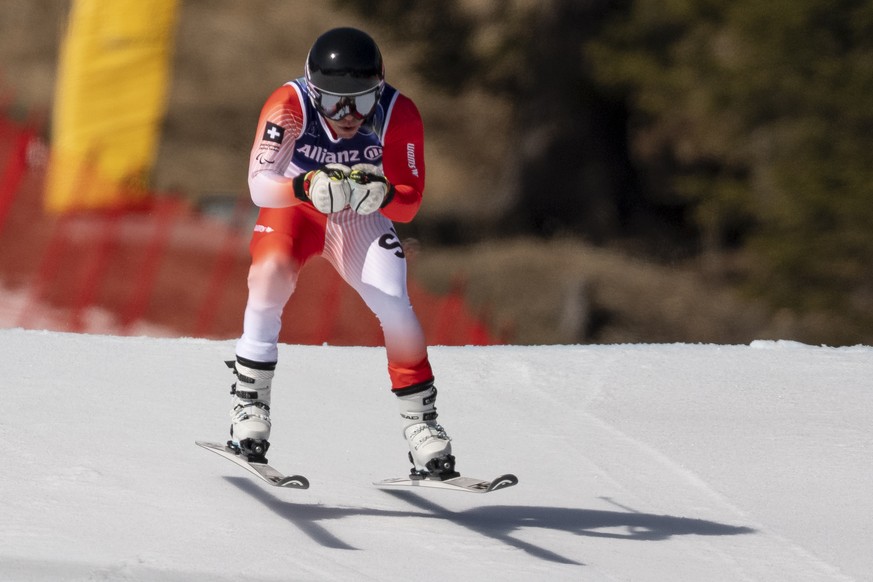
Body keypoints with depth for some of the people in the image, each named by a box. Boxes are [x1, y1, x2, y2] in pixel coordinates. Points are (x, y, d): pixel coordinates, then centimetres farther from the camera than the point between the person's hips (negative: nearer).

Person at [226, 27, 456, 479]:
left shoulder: (399, 115, -27)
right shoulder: (290, 105, -31)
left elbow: (410, 202, -21)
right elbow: (259, 184, -37)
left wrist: (382, 195, -44)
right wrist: (308, 186, -56)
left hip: (360, 217, 1)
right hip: (293, 208, -1)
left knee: (395, 308, -17)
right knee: (269, 277, -29)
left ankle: (420, 421, -1)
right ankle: (249, 403, -15)